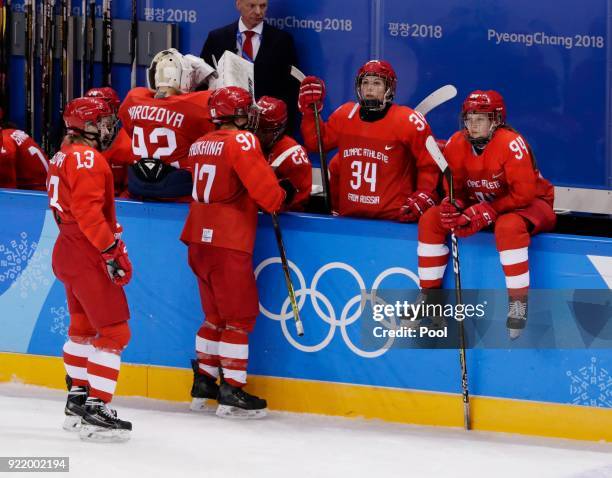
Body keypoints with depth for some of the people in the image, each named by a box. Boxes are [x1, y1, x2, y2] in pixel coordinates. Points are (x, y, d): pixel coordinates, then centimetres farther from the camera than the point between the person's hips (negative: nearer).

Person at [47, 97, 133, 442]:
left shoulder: (65, 156, 15)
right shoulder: (87, 158, -16)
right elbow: (88, 209, -25)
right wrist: (111, 250, -25)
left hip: (69, 251, 11)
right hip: (88, 256, -11)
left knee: (84, 328, 21)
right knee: (114, 332, -10)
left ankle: (78, 399, 29)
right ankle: (96, 412, -16)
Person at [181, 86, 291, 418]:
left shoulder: (200, 145, 12)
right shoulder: (241, 141, -12)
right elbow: (261, 183, -19)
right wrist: (279, 198, 2)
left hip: (200, 241, 8)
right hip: (228, 243, -8)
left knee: (215, 315, 18)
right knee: (239, 316, -1)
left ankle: (203, 385, 21)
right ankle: (232, 393, -2)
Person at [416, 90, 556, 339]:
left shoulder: (511, 143, -25)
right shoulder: (456, 144, -7)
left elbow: (524, 194, -27)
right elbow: (455, 187, 2)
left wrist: (488, 212, -32)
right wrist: (454, 206, -21)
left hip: (528, 205, -7)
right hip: (480, 205, 7)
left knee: (508, 226, -41)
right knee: (431, 219, -8)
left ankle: (518, 302, -31)